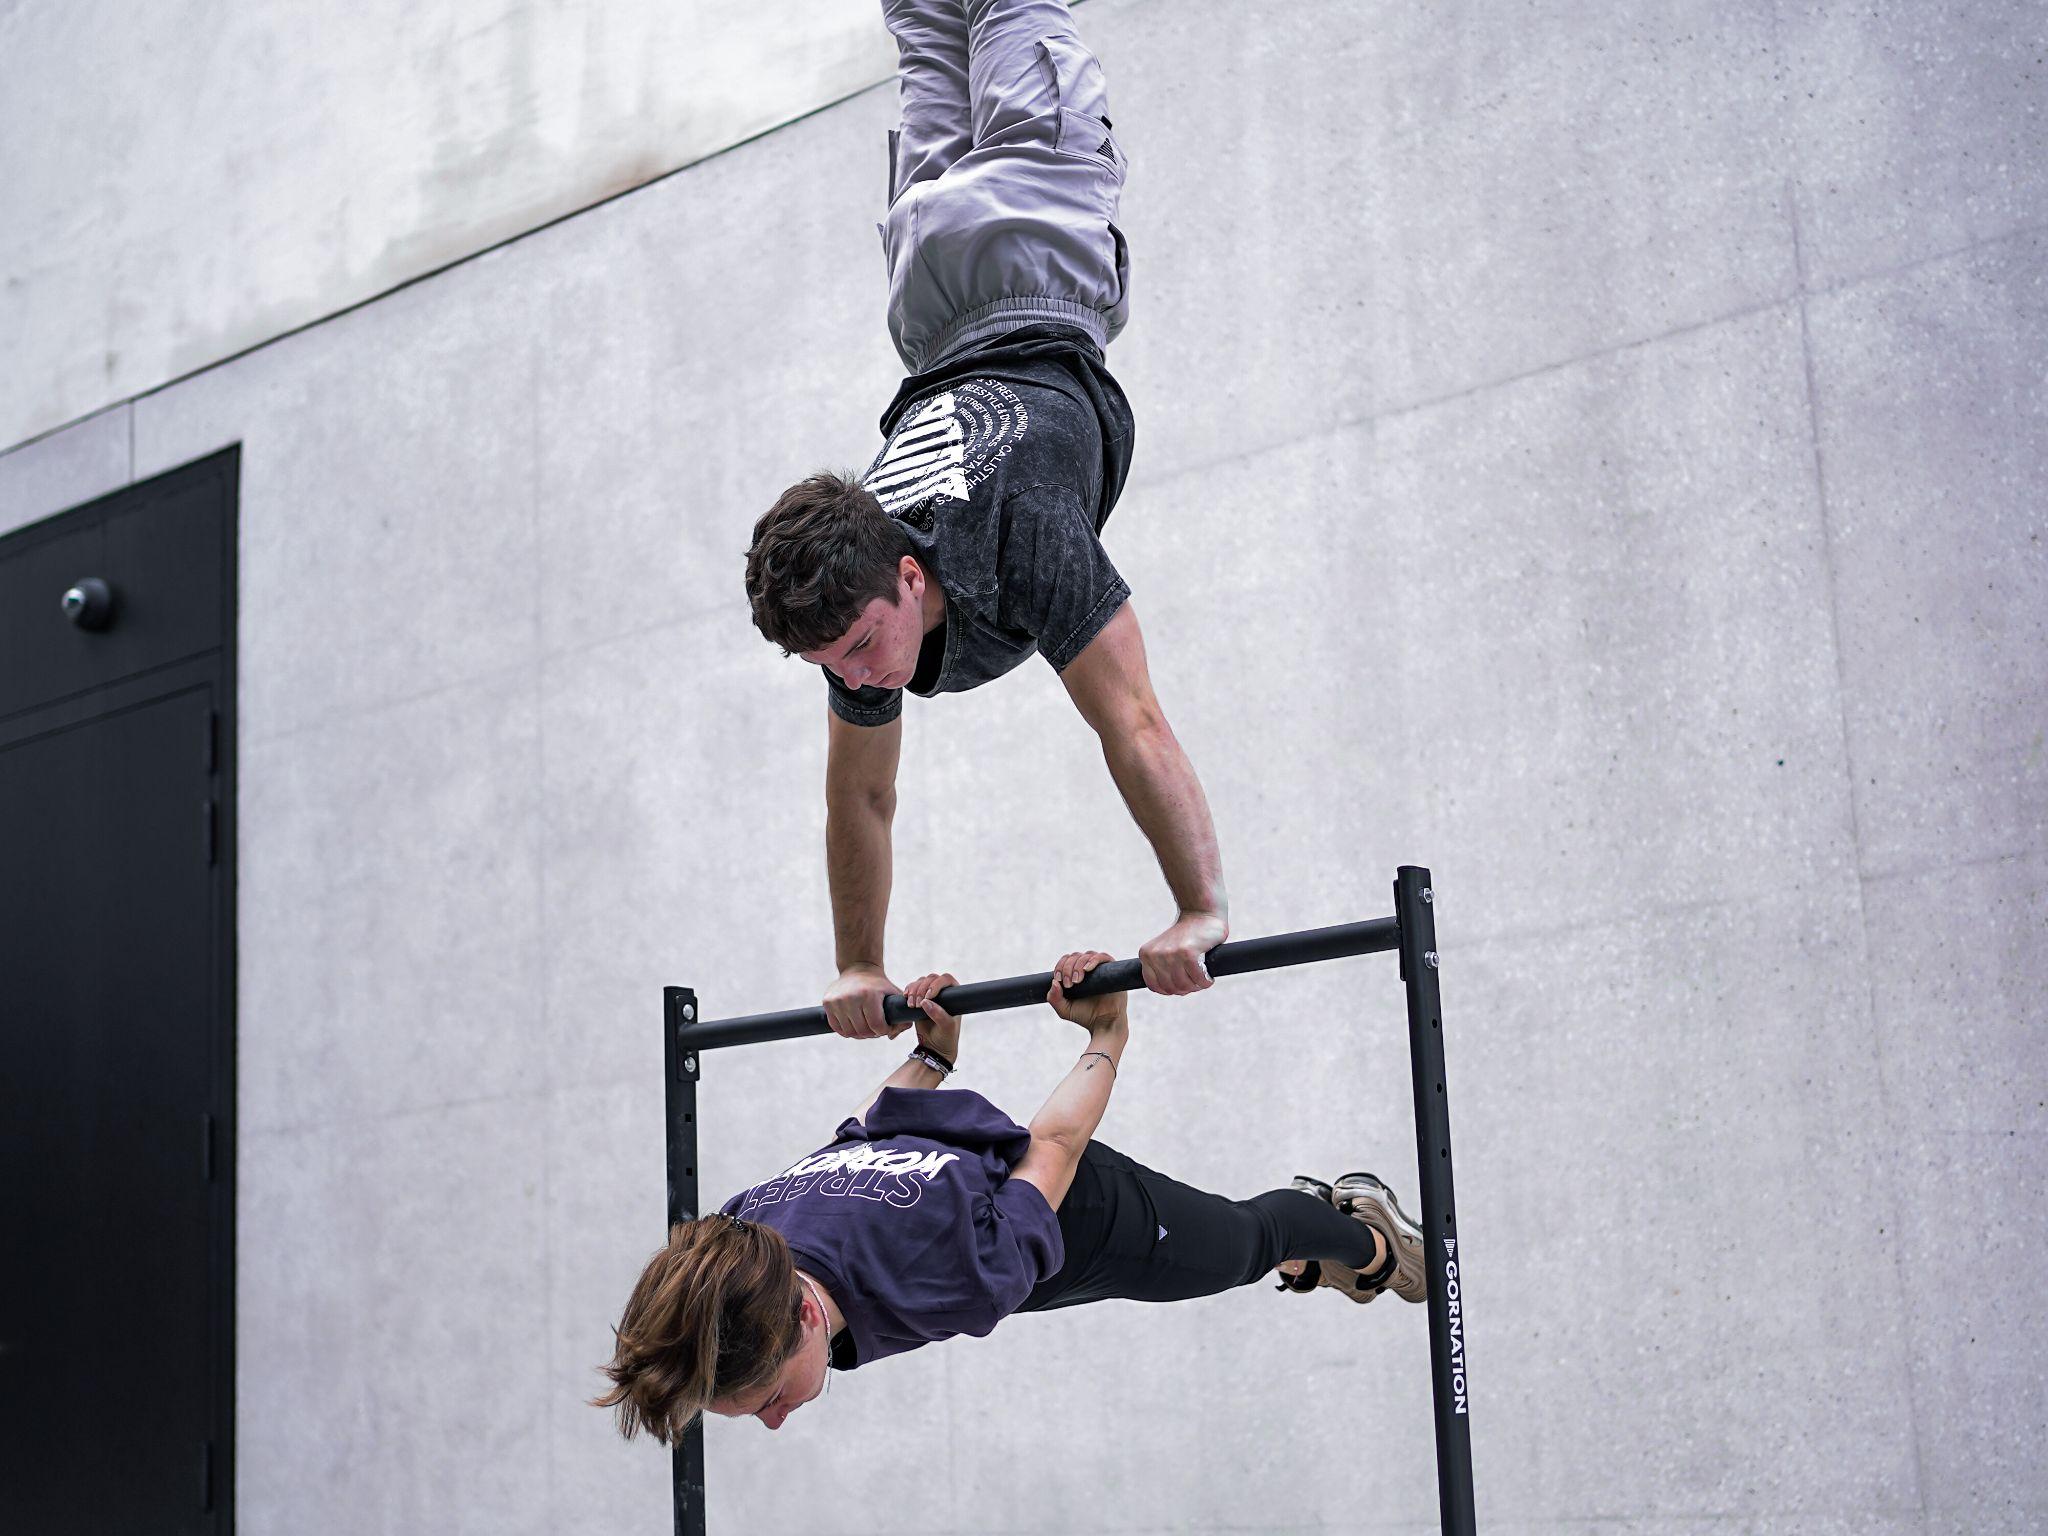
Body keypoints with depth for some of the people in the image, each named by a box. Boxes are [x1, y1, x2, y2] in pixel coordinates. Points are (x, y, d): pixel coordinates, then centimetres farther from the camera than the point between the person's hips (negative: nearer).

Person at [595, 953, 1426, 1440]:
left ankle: (1360, 1228, 61)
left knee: (1242, 1242, 29)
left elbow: (1054, 1142, -27)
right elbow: (866, 1131, -9)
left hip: (1087, 1209, -5)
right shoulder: (735, 1244, -31)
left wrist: (1107, 1036, -13)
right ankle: (1304, 1205, 65)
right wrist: (932, 1055, 5)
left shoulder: (957, 1276, -48)